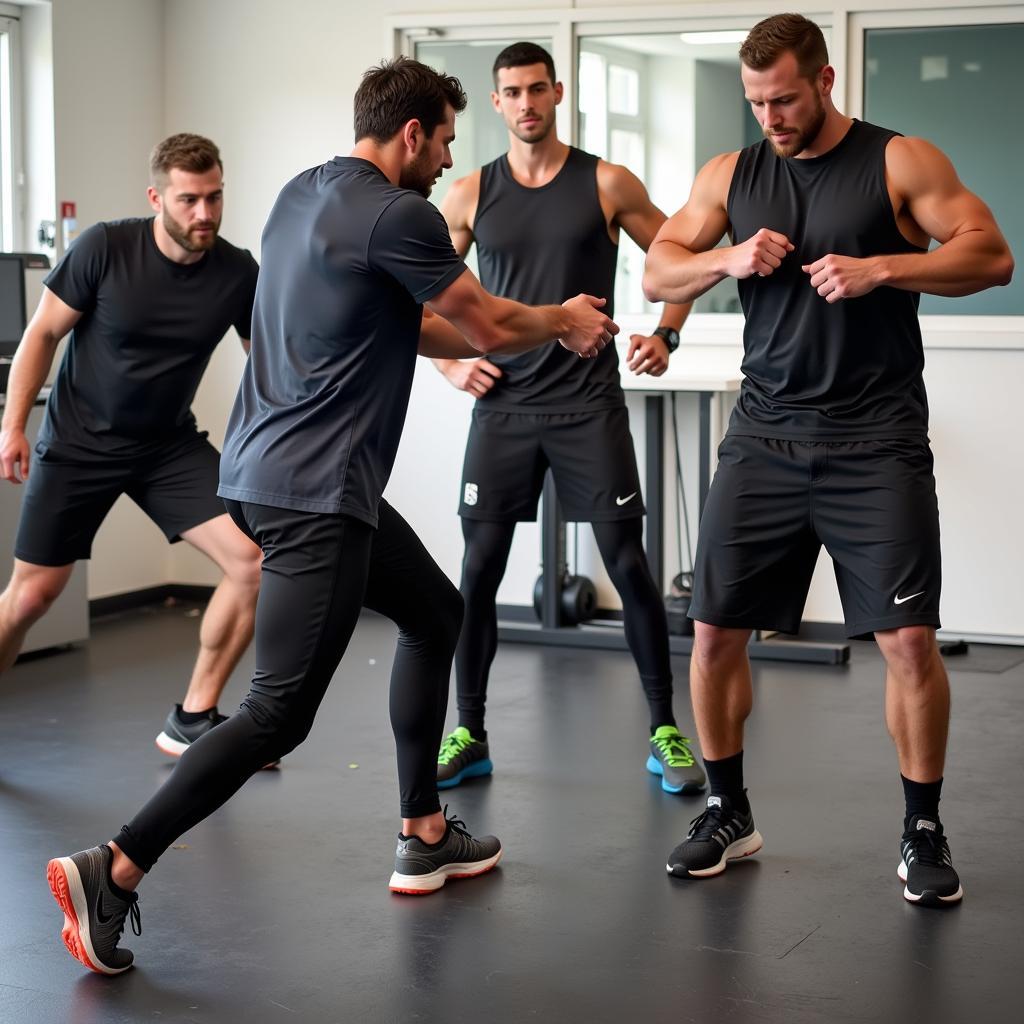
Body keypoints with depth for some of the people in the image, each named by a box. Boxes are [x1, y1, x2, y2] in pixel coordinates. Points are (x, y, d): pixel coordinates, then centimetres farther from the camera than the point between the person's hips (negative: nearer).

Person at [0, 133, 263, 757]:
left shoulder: (237, 274, -12)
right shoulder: (106, 248, -17)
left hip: (171, 446, 2)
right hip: (78, 443, -2)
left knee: (253, 561, -14)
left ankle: (192, 721, 1)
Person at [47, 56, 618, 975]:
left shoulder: (305, 194, 14)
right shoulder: (395, 214, -14)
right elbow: (490, 326, -3)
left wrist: (534, 328, 27)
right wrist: (564, 322, 18)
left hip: (272, 471, 10)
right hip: (311, 493, -10)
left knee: (435, 613, 21)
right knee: (279, 713, -9)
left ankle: (425, 839, 27)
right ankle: (113, 871, -9)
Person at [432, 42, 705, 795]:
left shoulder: (607, 183, 0)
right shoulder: (471, 195, 4)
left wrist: (666, 335, -6)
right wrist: (449, 364, 0)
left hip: (590, 402, -1)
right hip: (503, 403, 2)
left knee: (628, 564, -3)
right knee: (480, 566, 0)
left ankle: (666, 733, 8)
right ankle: (470, 735, 13)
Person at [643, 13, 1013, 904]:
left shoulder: (900, 162, -1)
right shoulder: (729, 175, 9)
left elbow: (992, 257, -8)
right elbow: (657, 275, 9)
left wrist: (879, 268, -21)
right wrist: (729, 259, -11)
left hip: (878, 441, -3)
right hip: (765, 437, 4)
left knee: (909, 639, -8)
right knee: (714, 631, 1)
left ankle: (924, 832, 11)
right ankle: (729, 814, 21)